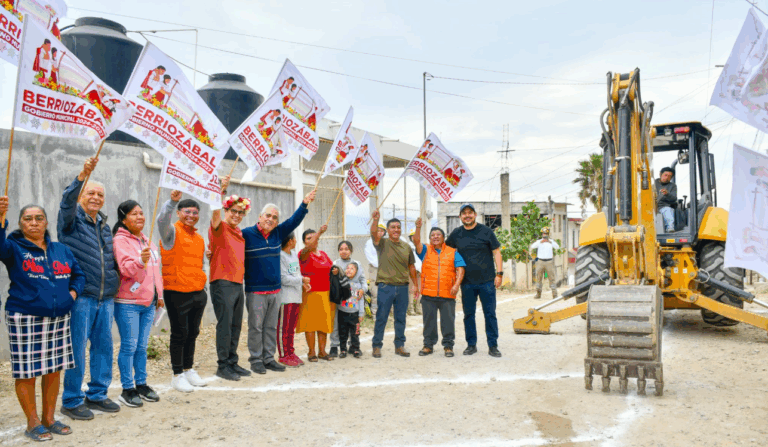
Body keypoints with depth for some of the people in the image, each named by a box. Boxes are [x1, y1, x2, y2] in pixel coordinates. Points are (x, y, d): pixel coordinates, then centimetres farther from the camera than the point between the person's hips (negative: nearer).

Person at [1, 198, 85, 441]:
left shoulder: (61, 250, 13)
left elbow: (78, 274, 23)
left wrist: (73, 291, 4)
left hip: (59, 318, 5)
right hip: (25, 319, -4)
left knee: (54, 370, 10)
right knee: (26, 372, 1)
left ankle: (49, 418, 24)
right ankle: (33, 423, 16)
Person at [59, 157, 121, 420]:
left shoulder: (105, 225, 18)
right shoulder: (72, 219, -1)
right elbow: (67, 202, -24)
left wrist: (115, 281, 13)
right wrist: (82, 176, -39)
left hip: (106, 298, 6)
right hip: (80, 298, -6)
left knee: (103, 346, 10)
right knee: (77, 349, -2)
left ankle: (97, 394, 23)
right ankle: (71, 401, 10)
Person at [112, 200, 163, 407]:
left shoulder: (146, 241, 15)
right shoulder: (120, 240, -9)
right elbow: (126, 269, -21)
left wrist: (159, 294, 20)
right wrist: (140, 261, -40)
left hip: (148, 302, 7)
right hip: (127, 303, -7)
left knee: (142, 346, 13)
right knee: (129, 346, -2)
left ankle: (141, 384, 23)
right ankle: (127, 389, 8)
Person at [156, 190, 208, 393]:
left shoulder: (199, 238, 16)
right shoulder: (172, 232, -6)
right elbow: (162, 220, -30)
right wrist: (172, 201, -44)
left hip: (198, 293, 7)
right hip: (177, 293, -7)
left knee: (193, 333, 15)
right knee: (179, 334, 1)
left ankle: (189, 369, 29)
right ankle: (178, 375, 13)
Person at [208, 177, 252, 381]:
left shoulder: (238, 232, 17)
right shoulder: (220, 228, -5)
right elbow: (215, 213, -25)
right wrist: (222, 190, -37)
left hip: (238, 283, 8)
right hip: (222, 282, -7)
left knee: (236, 326, 11)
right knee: (224, 325, -5)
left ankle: (233, 363, 21)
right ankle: (223, 366, 4)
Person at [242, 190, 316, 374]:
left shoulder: (278, 234, 11)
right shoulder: (246, 234, -5)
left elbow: (293, 221, 14)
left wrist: (305, 203, 6)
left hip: (274, 290, 6)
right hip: (255, 291, -5)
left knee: (271, 327, 10)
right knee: (256, 327, 0)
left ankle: (268, 358, 19)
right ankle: (256, 360, 10)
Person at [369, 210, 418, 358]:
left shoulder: (406, 246, 12)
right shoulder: (382, 243, 1)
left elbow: (411, 267, 17)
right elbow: (374, 233, -20)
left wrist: (416, 285, 15)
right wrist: (375, 220, -38)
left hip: (402, 287, 4)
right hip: (385, 286, -3)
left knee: (401, 318, 9)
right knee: (381, 317, 1)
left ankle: (399, 346, 20)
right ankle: (377, 346, 10)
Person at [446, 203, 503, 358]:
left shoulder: (486, 231, 0)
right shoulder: (456, 233, 7)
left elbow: (496, 252, 1)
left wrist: (499, 273, -6)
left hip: (487, 281, -2)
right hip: (467, 282, 2)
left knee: (490, 314, 1)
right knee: (468, 314, 7)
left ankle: (493, 346, 10)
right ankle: (471, 344, 19)